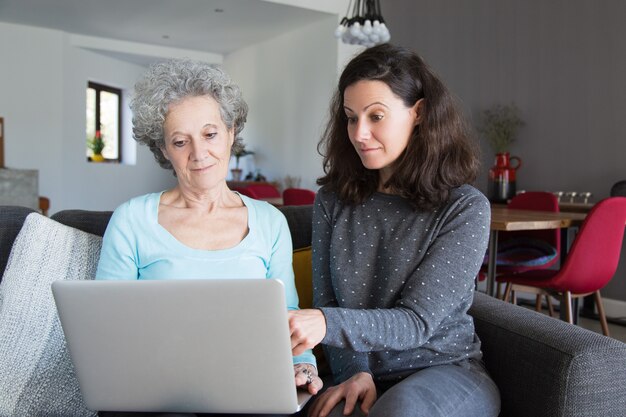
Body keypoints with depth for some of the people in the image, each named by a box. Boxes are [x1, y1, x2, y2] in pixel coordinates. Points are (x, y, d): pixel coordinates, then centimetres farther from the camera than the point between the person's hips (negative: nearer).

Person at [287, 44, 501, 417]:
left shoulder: (466, 208, -9)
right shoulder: (333, 202, 2)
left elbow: (417, 321, -15)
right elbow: (325, 302, 5)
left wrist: (327, 323, -31)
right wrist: (355, 372, -12)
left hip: (447, 372, -1)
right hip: (358, 377, 2)